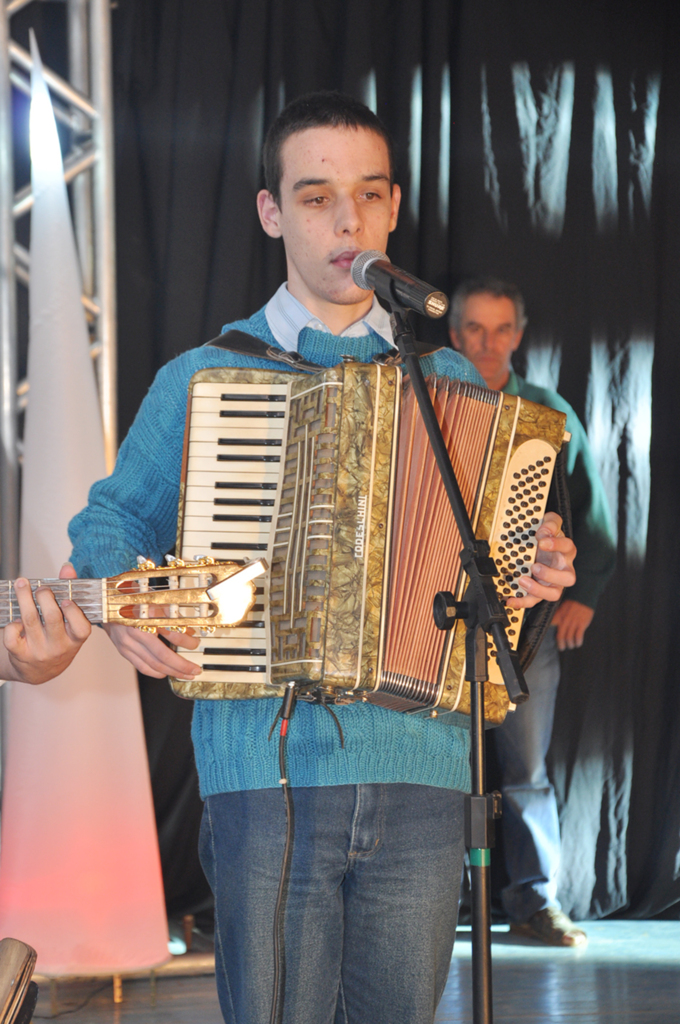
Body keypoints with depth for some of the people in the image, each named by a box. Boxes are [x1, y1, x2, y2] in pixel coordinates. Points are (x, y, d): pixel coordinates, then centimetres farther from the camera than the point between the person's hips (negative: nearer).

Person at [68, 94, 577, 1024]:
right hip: (266, 774, -2)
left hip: (421, 775, 2)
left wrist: (542, 572, 0)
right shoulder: (201, 379, 9)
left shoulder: (450, 381, 15)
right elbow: (114, 520, 17)